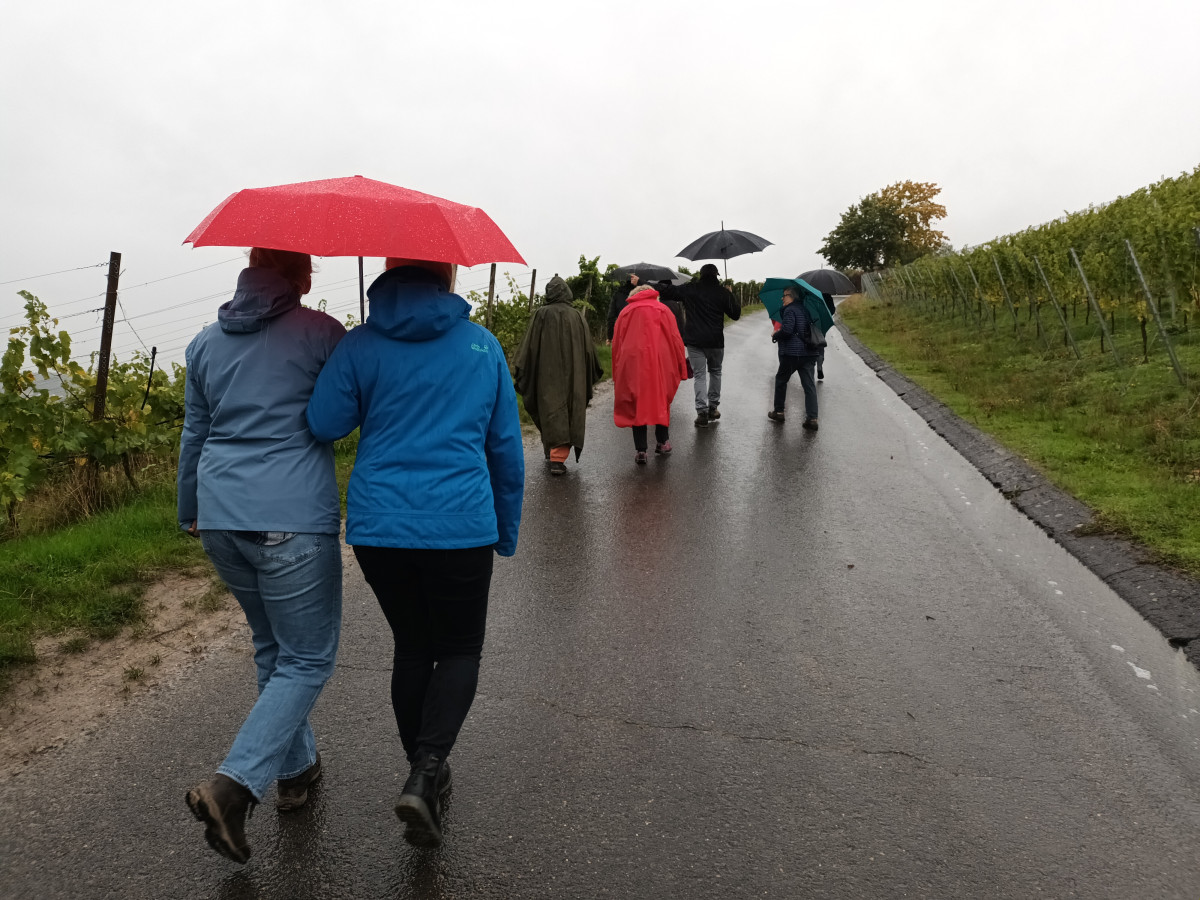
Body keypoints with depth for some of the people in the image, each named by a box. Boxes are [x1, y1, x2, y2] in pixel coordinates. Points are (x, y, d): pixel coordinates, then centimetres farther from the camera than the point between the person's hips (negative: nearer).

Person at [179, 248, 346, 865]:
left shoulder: (206, 343, 12)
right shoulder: (319, 333, -5)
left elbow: (194, 433, 20)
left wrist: (190, 510, 31)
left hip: (220, 516, 7)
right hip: (293, 517, -6)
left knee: (271, 647, 22)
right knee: (307, 658, 4)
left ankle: (295, 769, 33)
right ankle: (234, 783, -10)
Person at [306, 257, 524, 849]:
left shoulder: (361, 345, 0)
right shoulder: (483, 345, 3)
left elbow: (323, 423, -6)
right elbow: (506, 449, 6)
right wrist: (506, 532, 16)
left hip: (378, 527, 2)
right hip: (461, 525, -1)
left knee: (411, 647, 19)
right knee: (459, 650, 14)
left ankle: (425, 775, 30)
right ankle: (425, 774, -5)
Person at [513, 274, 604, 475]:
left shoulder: (541, 314, -4)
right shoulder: (576, 316, 2)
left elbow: (530, 345, -5)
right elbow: (588, 347, 6)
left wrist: (520, 369, 2)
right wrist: (592, 373, 16)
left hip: (546, 373, -1)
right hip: (572, 374, 1)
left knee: (550, 410, 10)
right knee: (569, 412, 3)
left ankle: (552, 451, 14)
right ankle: (558, 458, -4)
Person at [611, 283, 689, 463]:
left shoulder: (625, 312, 14)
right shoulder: (663, 310, 12)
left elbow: (616, 344, 13)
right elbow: (676, 340, 5)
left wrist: (617, 374, 17)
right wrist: (681, 369, 7)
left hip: (632, 364, 0)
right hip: (661, 364, 0)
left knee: (636, 405, 5)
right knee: (661, 401, 17)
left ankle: (640, 450, 0)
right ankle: (663, 442, 20)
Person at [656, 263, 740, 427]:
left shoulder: (689, 289, 1)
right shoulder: (722, 292, -1)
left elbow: (665, 292, 7)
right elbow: (736, 314, 5)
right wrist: (730, 295, 18)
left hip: (694, 341, 0)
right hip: (715, 341, 0)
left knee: (700, 375, 3)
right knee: (715, 372, 19)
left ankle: (702, 412, -7)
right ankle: (713, 408, 19)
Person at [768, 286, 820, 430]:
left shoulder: (790, 310, -10)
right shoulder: (804, 309, 17)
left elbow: (787, 330, -22)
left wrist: (775, 336, -3)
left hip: (792, 353, -7)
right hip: (809, 353, 7)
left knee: (781, 380, 14)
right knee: (809, 385, 1)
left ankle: (778, 411, 21)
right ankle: (812, 418, -6)